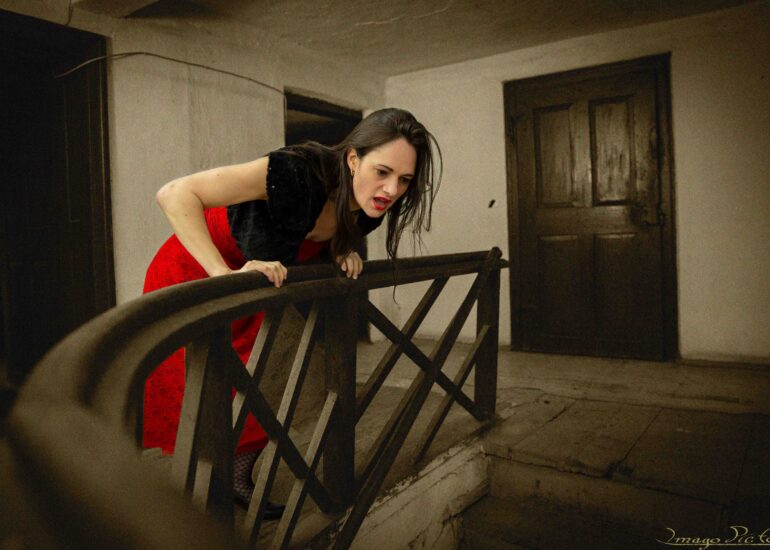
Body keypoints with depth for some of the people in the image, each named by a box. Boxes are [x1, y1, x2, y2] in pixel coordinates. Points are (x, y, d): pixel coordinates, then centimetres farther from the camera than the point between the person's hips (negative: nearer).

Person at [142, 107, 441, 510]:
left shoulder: (367, 210, -15)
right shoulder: (299, 174, -37)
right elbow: (174, 195, -38)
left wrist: (341, 253, -12)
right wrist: (227, 275, -45)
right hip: (193, 276, -6)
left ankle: (238, 483, 30)